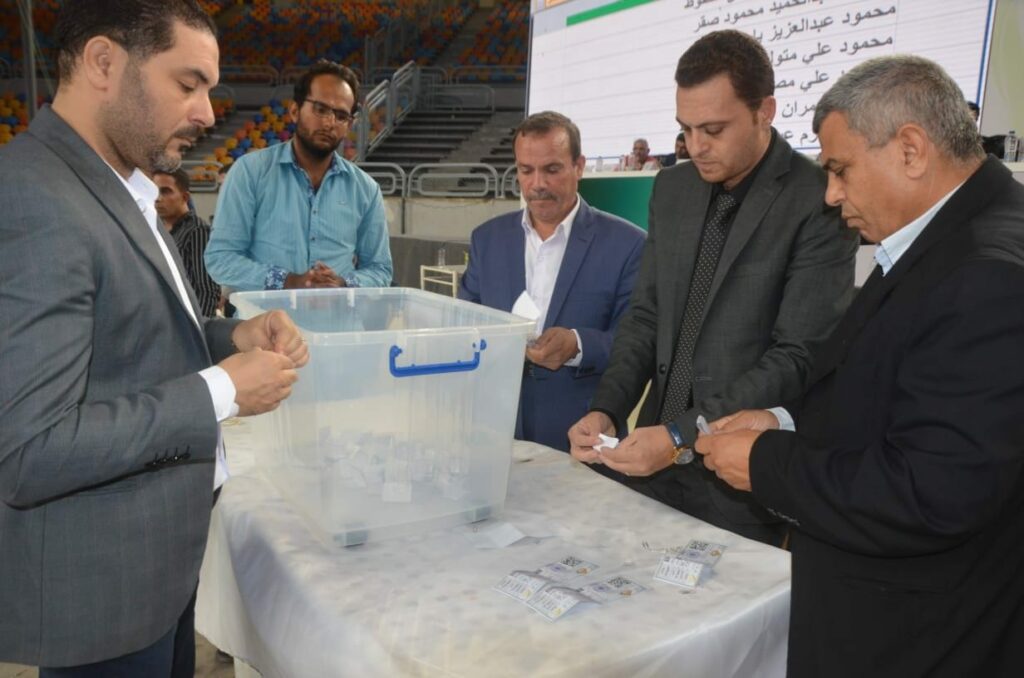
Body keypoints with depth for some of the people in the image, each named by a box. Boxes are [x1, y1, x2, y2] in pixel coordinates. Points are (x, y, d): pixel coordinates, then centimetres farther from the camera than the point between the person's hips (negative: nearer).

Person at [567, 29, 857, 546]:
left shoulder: (819, 203, -13)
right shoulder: (672, 187, 5)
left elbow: (800, 358, -17)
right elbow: (646, 315, 8)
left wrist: (683, 436, -22)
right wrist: (606, 410, -5)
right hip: (656, 452, 5)